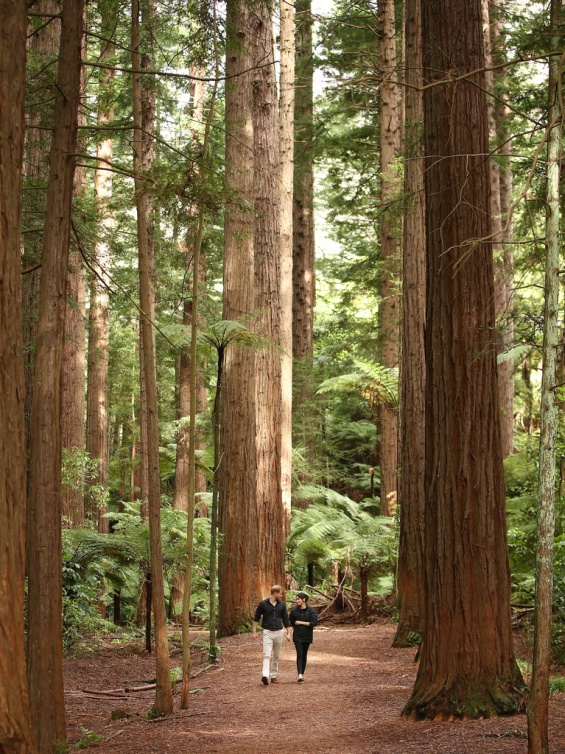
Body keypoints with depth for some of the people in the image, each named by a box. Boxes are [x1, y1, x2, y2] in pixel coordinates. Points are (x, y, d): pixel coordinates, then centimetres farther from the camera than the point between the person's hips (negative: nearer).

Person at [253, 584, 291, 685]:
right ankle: (265, 675, -28)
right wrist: (254, 631, 1)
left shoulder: (282, 605, 6)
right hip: (267, 632, -4)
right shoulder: (263, 604, -4)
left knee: (276, 656, 9)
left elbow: (286, 619, 11)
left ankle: (273, 676, 18)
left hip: (279, 632, 4)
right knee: (267, 655, -15)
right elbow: (256, 618, 4)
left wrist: (288, 633, 7)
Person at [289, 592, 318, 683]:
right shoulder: (294, 611, 2)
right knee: (299, 655, -11)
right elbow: (291, 622, 12)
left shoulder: (311, 611, -5)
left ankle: (302, 674, 21)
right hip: (297, 637, 0)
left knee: (304, 655, 8)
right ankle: (300, 675, -19)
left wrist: (300, 622, -13)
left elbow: (314, 622, -15)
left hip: (307, 637, 0)